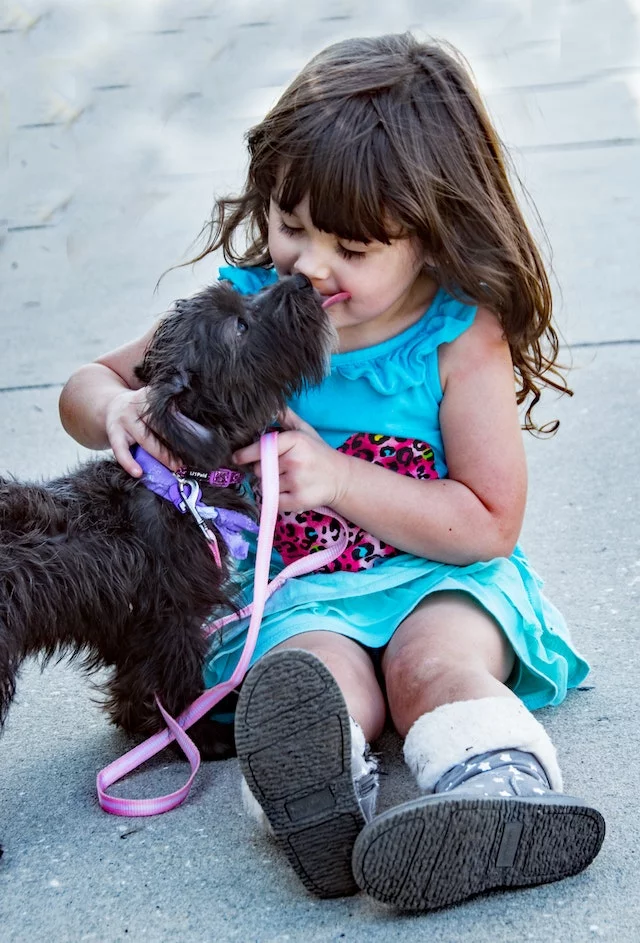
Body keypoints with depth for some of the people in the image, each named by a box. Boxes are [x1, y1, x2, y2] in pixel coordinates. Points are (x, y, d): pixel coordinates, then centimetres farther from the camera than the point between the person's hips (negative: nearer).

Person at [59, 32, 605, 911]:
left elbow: (490, 523, -10)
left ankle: (499, 800, -57)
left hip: (441, 573, -1)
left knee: (436, 662, -33)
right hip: (302, 590, 1)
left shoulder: (462, 337, -11)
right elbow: (90, 382, 9)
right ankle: (320, 804, -60)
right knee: (322, 673, -32)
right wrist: (117, 409, -19)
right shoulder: (243, 307, -2)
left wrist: (339, 478, -21)